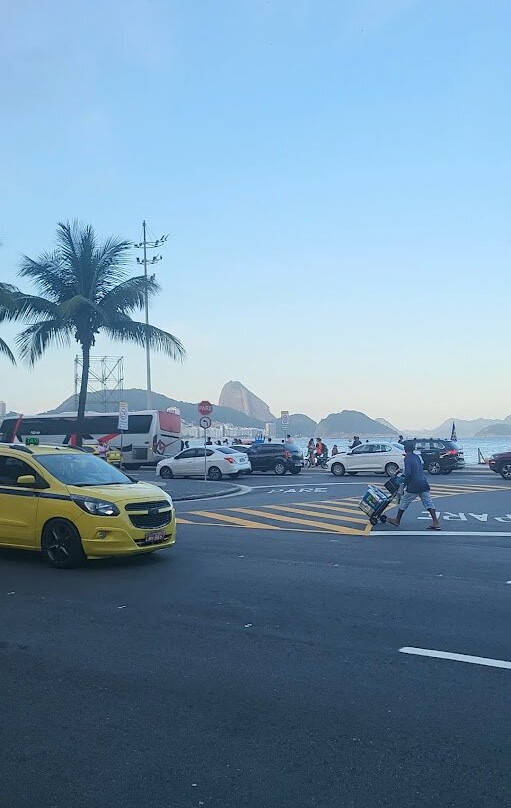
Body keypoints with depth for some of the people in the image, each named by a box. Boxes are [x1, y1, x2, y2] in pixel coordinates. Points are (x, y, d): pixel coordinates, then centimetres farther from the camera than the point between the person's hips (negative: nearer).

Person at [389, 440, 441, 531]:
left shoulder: (407, 459, -10)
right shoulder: (417, 457, 13)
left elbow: (408, 473, -18)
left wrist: (405, 483, -7)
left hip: (414, 486, -6)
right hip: (424, 484, 6)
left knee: (404, 502, 9)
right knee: (428, 503, 2)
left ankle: (397, 520, 21)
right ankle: (436, 522, -8)